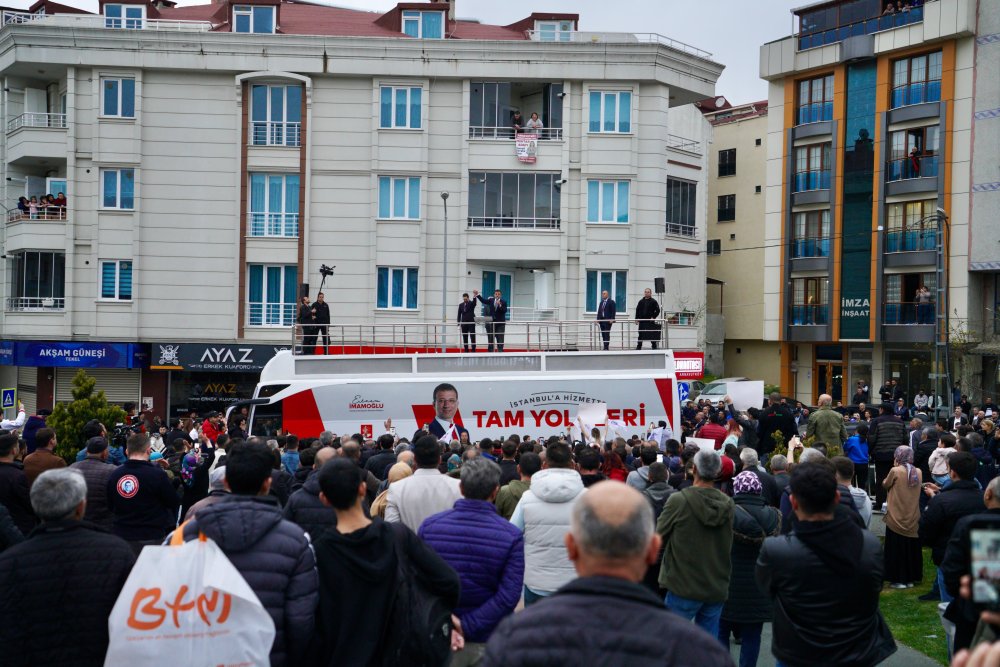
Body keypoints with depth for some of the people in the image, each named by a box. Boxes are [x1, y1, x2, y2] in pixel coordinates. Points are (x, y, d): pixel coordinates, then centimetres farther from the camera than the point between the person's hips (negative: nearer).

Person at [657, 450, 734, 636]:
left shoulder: (678, 500, -14)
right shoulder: (728, 504, -1)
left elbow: (659, 535, -4)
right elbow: (728, 545, 11)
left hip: (684, 586, -4)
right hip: (717, 589, 4)